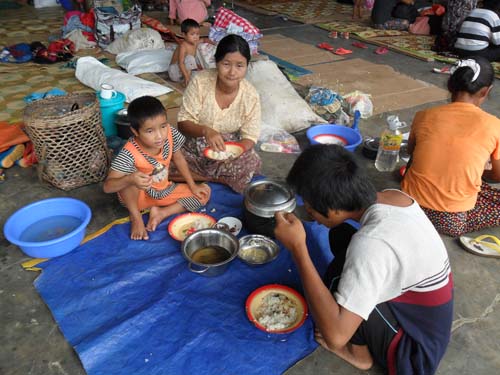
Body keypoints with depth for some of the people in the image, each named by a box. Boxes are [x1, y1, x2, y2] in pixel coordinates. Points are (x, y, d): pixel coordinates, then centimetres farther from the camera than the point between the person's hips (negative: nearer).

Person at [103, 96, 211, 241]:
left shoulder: (171, 134, -21)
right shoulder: (129, 154, -33)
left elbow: (178, 158, -1)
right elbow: (107, 186, -34)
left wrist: (193, 186, 2)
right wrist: (130, 179, -54)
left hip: (164, 191, 5)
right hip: (139, 196, -5)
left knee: (204, 193, -3)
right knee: (127, 177, -36)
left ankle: (161, 213, -8)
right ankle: (136, 217, -12)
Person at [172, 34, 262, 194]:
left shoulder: (250, 95, -14)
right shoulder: (200, 81, -18)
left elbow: (250, 137, -11)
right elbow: (183, 123, -16)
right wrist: (205, 130, -39)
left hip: (229, 147, 1)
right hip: (194, 147, -1)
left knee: (252, 163, -27)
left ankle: (195, 175, -10)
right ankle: (221, 178, -9)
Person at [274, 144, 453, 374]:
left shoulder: (372, 243, -35)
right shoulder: (392, 196, -10)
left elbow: (335, 336, -37)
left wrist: (298, 248, -36)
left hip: (414, 352, -7)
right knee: (340, 236, 1)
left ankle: (358, 351, 5)